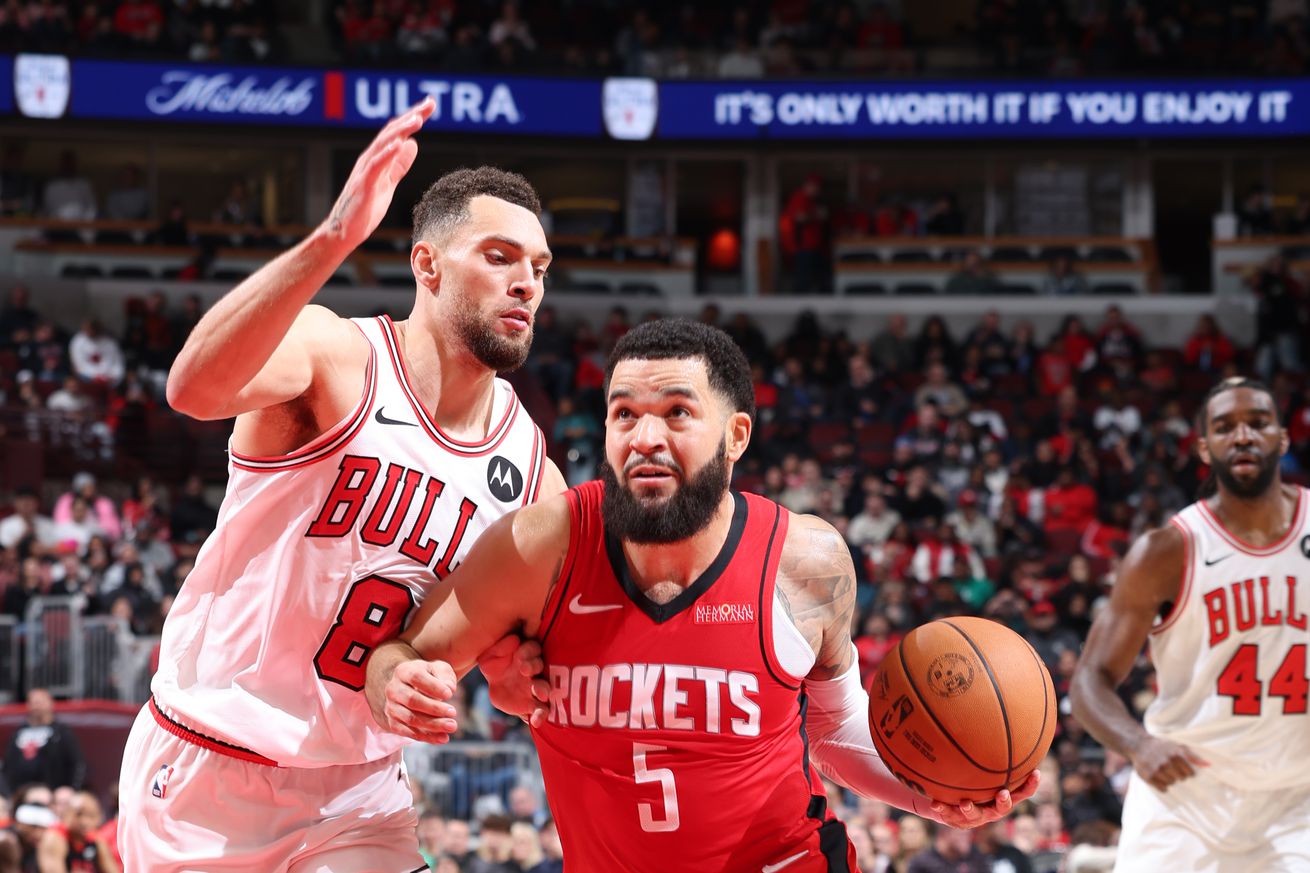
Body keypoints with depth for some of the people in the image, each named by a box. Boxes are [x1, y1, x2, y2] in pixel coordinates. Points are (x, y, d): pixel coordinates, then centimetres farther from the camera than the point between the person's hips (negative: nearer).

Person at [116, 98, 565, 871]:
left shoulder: (533, 474, 2)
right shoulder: (335, 356, -13)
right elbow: (197, 388, -37)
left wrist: (519, 676, -13)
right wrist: (332, 242, -49)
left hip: (359, 789, 4)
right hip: (206, 773, -4)